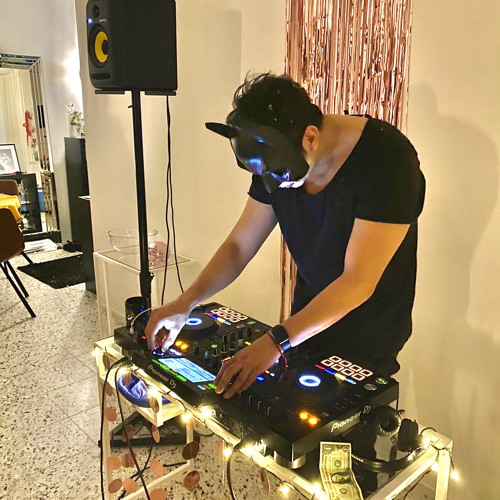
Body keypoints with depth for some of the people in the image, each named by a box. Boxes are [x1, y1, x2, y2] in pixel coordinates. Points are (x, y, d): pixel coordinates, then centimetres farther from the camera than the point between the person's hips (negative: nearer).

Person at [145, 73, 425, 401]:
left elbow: (358, 281, -31)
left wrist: (278, 341, -38)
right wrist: (187, 302, -17)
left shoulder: (387, 159, -27)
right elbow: (239, 246, -4)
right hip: (307, 321, 5)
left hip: (367, 344, -5)